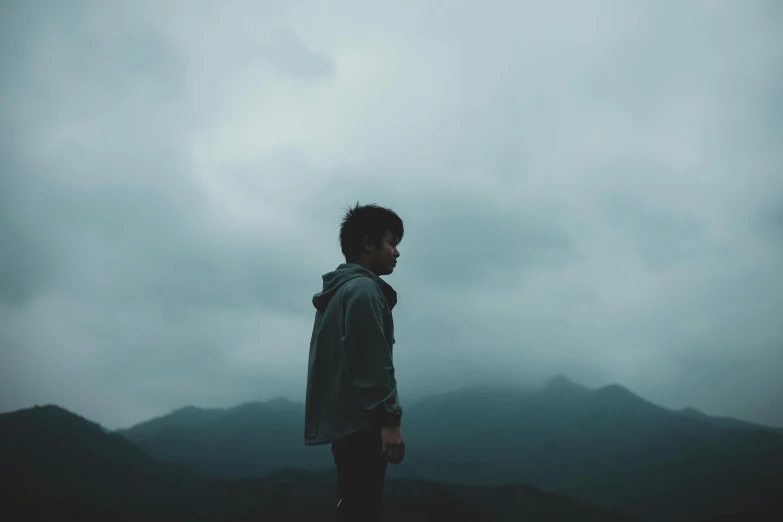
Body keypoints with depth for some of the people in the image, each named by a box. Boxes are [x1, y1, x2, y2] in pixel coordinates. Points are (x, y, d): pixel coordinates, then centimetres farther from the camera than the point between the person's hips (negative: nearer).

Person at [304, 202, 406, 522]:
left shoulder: (339, 291, 23)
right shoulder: (364, 288, -8)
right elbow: (374, 361, -17)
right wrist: (389, 418, -19)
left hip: (344, 421, 10)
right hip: (361, 423, -10)